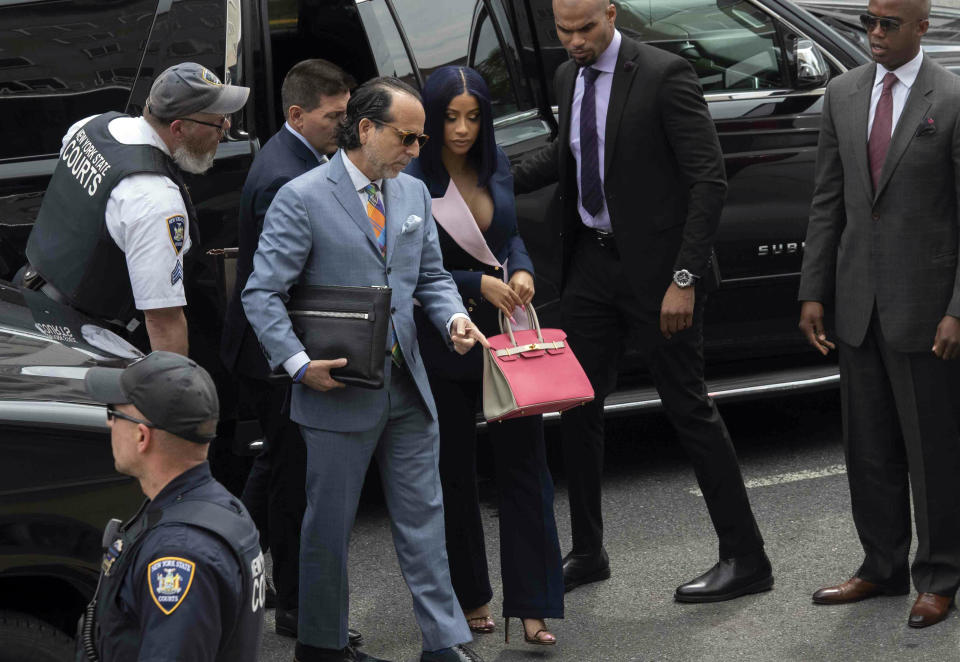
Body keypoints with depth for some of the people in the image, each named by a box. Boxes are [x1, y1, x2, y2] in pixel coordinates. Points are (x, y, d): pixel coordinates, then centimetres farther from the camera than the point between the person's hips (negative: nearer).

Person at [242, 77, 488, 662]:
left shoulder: (414, 194, 10)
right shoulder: (302, 198, -10)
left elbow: (431, 275, 18)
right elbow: (262, 294, -11)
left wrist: (453, 317, -4)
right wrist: (299, 364, -20)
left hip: (408, 390, 6)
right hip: (339, 388, -5)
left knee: (423, 515, 9)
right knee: (329, 525, 7)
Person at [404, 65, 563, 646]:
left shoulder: (496, 167, 2)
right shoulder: (412, 183, -13)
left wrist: (522, 270, -5)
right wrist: (479, 284, -20)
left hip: (507, 332, 4)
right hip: (444, 342, -4)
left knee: (524, 463, 0)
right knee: (455, 472, 10)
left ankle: (532, 605, 4)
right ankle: (470, 597, 25)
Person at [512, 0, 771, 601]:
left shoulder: (665, 75, -15)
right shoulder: (568, 78, 7)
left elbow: (709, 180, -17)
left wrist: (684, 279, -21)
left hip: (655, 267, -7)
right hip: (592, 260, 7)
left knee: (688, 406, -3)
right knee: (578, 406, 9)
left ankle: (746, 559, 6)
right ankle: (588, 553, 23)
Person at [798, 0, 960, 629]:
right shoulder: (843, 93, 7)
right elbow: (828, 200, 10)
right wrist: (814, 292, 5)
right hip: (859, 303, 5)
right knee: (869, 447, 13)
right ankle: (883, 567, 27)